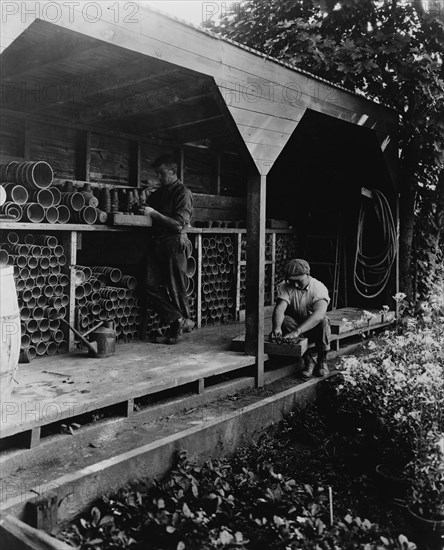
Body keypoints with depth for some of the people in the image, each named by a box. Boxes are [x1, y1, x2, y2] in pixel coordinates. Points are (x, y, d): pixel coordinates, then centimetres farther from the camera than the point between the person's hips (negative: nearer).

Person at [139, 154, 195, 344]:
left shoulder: (183, 193, -5)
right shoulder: (159, 193, 18)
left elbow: (179, 224, -14)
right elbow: (153, 219, 21)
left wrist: (154, 214, -16)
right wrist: (143, 209, 2)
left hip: (175, 244, -7)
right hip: (157, 243, 7)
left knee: (176, 289, 0)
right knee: (152, 285, -2)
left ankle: (182, 322, 18)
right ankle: (179, 321, 5)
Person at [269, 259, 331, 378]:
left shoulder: (319, 287, -20)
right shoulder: (285, 287, -11)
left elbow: (319, 314, -37)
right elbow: (279, 308, -27)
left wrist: (297, 331, -50)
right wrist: (277, 327, -49)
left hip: (314, 327, -2)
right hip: (295, 323, 2)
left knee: (323, 321, -33)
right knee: (285, 320, -30)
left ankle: (322, 360, -11)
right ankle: (308, 361, -21)